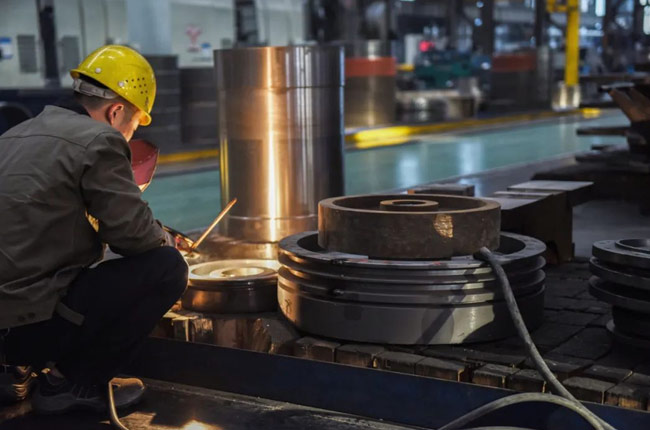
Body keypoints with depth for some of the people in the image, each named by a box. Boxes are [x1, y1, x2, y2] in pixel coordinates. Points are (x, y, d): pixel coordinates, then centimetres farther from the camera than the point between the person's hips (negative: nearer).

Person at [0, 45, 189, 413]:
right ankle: (74, 383, 4)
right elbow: (134, 233, -12)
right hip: (34, 321, -9)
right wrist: (167, 241, 13)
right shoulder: (98, 140, -12)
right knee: (167, 268, -3)